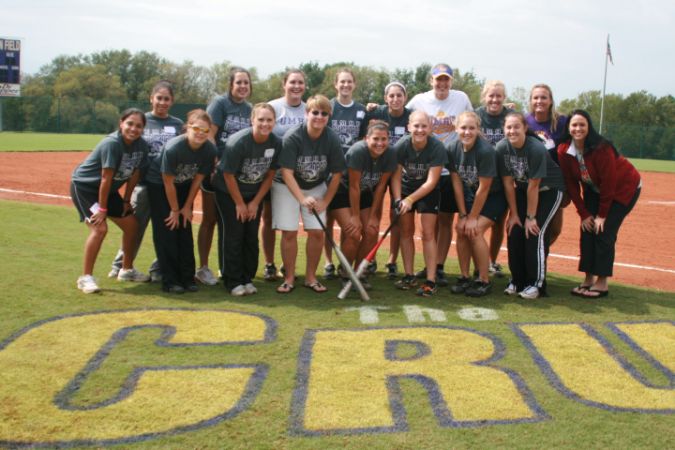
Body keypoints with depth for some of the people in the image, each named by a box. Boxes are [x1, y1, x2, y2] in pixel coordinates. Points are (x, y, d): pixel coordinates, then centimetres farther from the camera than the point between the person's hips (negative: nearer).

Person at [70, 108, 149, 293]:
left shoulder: (142, 146, -9)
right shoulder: (112, 143, -29)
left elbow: (135, 174, 0)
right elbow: (106, 178, -28)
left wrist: (126, 200, 3)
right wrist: (102, 209, -25)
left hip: (108, 189, 8)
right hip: (83, 185, -8)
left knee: (132, 224, 10)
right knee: (99, 227, -23)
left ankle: (127, 270, 28)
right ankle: (85, 277, -13)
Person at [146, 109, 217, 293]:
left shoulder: (210, 150, -20)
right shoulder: (173, 148, -33)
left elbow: (198, 179, -7)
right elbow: (168, 182, -22)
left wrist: (187, 207, -3)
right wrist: (175, 210, -13)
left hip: (184, 186, 4)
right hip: (159, 184, -4)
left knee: (185, 231, 3)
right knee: (167, 231, -7)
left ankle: (187, 277, 10)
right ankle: (170, 280, -2)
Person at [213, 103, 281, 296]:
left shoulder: (276, 143, -14)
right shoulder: (238, 142, -27)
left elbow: (270, 175, -3)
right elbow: (228, 175, -18)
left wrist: (255, 203, -2)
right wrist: (240, 203, -11)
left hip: (255, 194, 4)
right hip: (228, 192, -4)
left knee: (251, 237, 5)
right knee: (233, 236, -5)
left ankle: (248, 279, 16)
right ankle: (233, 282, 4)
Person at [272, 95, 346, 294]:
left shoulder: (332, 139, -17)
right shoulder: (292, 137, -25)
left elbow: (336, 174, -6)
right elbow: (286, 172, -25)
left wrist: (325, 202, -7)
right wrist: (302, 199, -35)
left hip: (317, 187, 2)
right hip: (287, 186, -2)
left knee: (317, 232, -6)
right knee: (289, 232, -6)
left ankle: (310, 277, 11)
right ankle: (289, 278, 8)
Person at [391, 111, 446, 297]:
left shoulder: (437, 147, -28)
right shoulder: (401, 146, -23)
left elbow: (431, 182, -25)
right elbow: (396, 176, -15)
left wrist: (410, 199, -30)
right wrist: (398, 200, -28)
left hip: (428, 191, -2)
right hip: (406, 188, 2)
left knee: (428, 233, -8)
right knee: (406, 231, 5)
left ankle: (431, 281, -5)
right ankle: (409, 276, 15)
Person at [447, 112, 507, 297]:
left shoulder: (486, 150, -28)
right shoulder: (452, 148, -13)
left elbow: (484, 188, -23)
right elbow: (457, 183, -7)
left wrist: (473, 218, -16)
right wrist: (463, 215, -7)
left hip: (493, 196, -5)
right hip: (470, 195, 5)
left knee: (474, 231, -17)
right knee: (461, 231, -6)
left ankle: (484, 281, -4)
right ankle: (465, 277, 9)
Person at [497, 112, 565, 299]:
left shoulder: (536, 149, -29)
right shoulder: (502, 147, -16)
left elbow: (533, 186, -24)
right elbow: (508, 182, -9)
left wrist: (531, 217, -18)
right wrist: (514, 213, -7)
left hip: (549, 190, -5)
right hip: (522, 189, 5)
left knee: (534, 232, -15)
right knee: (514, 232, -4)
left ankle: (536, 284, -4)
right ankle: (517, 281, 10)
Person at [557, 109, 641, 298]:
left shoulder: (601, 148, -31)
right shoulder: (564, 151, -16)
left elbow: (609, 182, -25)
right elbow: (571, 184, -9)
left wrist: (602, 215, -19)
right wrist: (584, 214, -9)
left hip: (624, 188, -6)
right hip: (594, 189, 6)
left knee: (603, 232, -11)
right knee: (587, 231, -2)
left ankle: (602, 283, -2)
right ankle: (588, 280, 8)